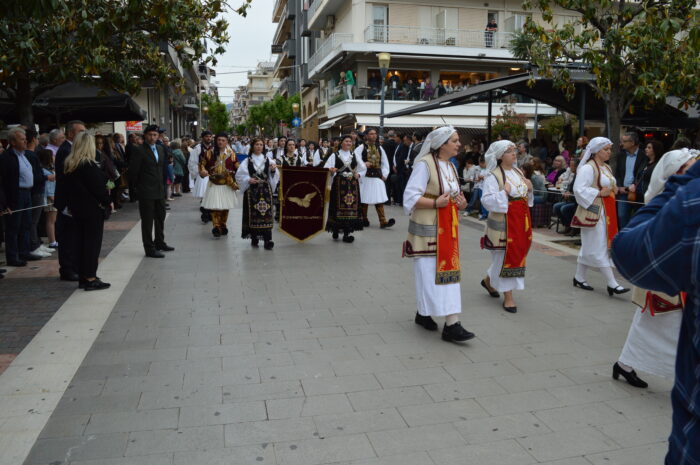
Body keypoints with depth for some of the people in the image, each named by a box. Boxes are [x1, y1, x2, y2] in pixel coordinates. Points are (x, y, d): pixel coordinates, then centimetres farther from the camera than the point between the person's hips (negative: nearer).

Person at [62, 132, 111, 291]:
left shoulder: (68, 165, 8)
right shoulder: (89, 165, -17)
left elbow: (68, 187, 11)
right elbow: (99, 187, -17)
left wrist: (70, 206, 16)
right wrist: (108, 202, -4)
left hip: (77, 209, 8)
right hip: (93, 209, -8)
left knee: (82, 242, 12)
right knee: (93, 242, -2)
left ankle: (83, 277, 19)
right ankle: (90, 279, 1)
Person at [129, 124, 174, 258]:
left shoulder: (161, 149, 10)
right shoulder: (139, 151, -11)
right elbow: (133, 172, -10)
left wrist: (163, 184, 13)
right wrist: (136, 188, -3)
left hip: (160, 190, 7)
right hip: (146, 192, -7)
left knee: (160, 218, 17)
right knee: (147, 221, 0)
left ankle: (159, 243, 32)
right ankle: (150, 249, 6)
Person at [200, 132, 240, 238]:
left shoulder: (232, 154, -1)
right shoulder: (209, 153, 0)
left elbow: (238, 169, 1)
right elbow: (202, 163, 13)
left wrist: (235, 183, -5)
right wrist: (203, 171, -7)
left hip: (227, 185, 1)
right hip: (214, 185, -1)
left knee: (225, 207, 11)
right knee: (214, 207, -7)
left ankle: (223, 225, 27)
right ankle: (216, 227, -2)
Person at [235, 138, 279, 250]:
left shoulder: (268, 160, 9)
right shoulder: (247, 161, 2)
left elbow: (274, 176, 8)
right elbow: (239, 175, 1)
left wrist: (273, 170, -12)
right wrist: (248, 180, -13)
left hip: (265, 190, 1)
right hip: (252, 190, -1)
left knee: (266, 214, -6)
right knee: (253, 214, 1)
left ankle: (267, 239, -9)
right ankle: (254, 237, 14)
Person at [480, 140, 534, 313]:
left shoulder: (519, 172, 12)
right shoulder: (493, 176, -11)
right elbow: (486, 200, -18)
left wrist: (529, 189, 2)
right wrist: (504, 193, -25)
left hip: (521, 220, 8)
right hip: (503, 221, -8)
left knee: (518, 253, 14)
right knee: (505, 256, -1)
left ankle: (489, 280, 35)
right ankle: (508, 296, 9)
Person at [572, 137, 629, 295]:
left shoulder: (606, 167, 16)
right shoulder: (588, 168, -13)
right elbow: (578, 189, -21)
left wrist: (613, 189, 7)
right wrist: (599, 193, -20)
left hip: (606, 212, 9)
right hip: (594, 211, -9)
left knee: (589, 246, 13)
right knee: (599, 248, -6)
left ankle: (579, 278, 22)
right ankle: (612, 284, -6)